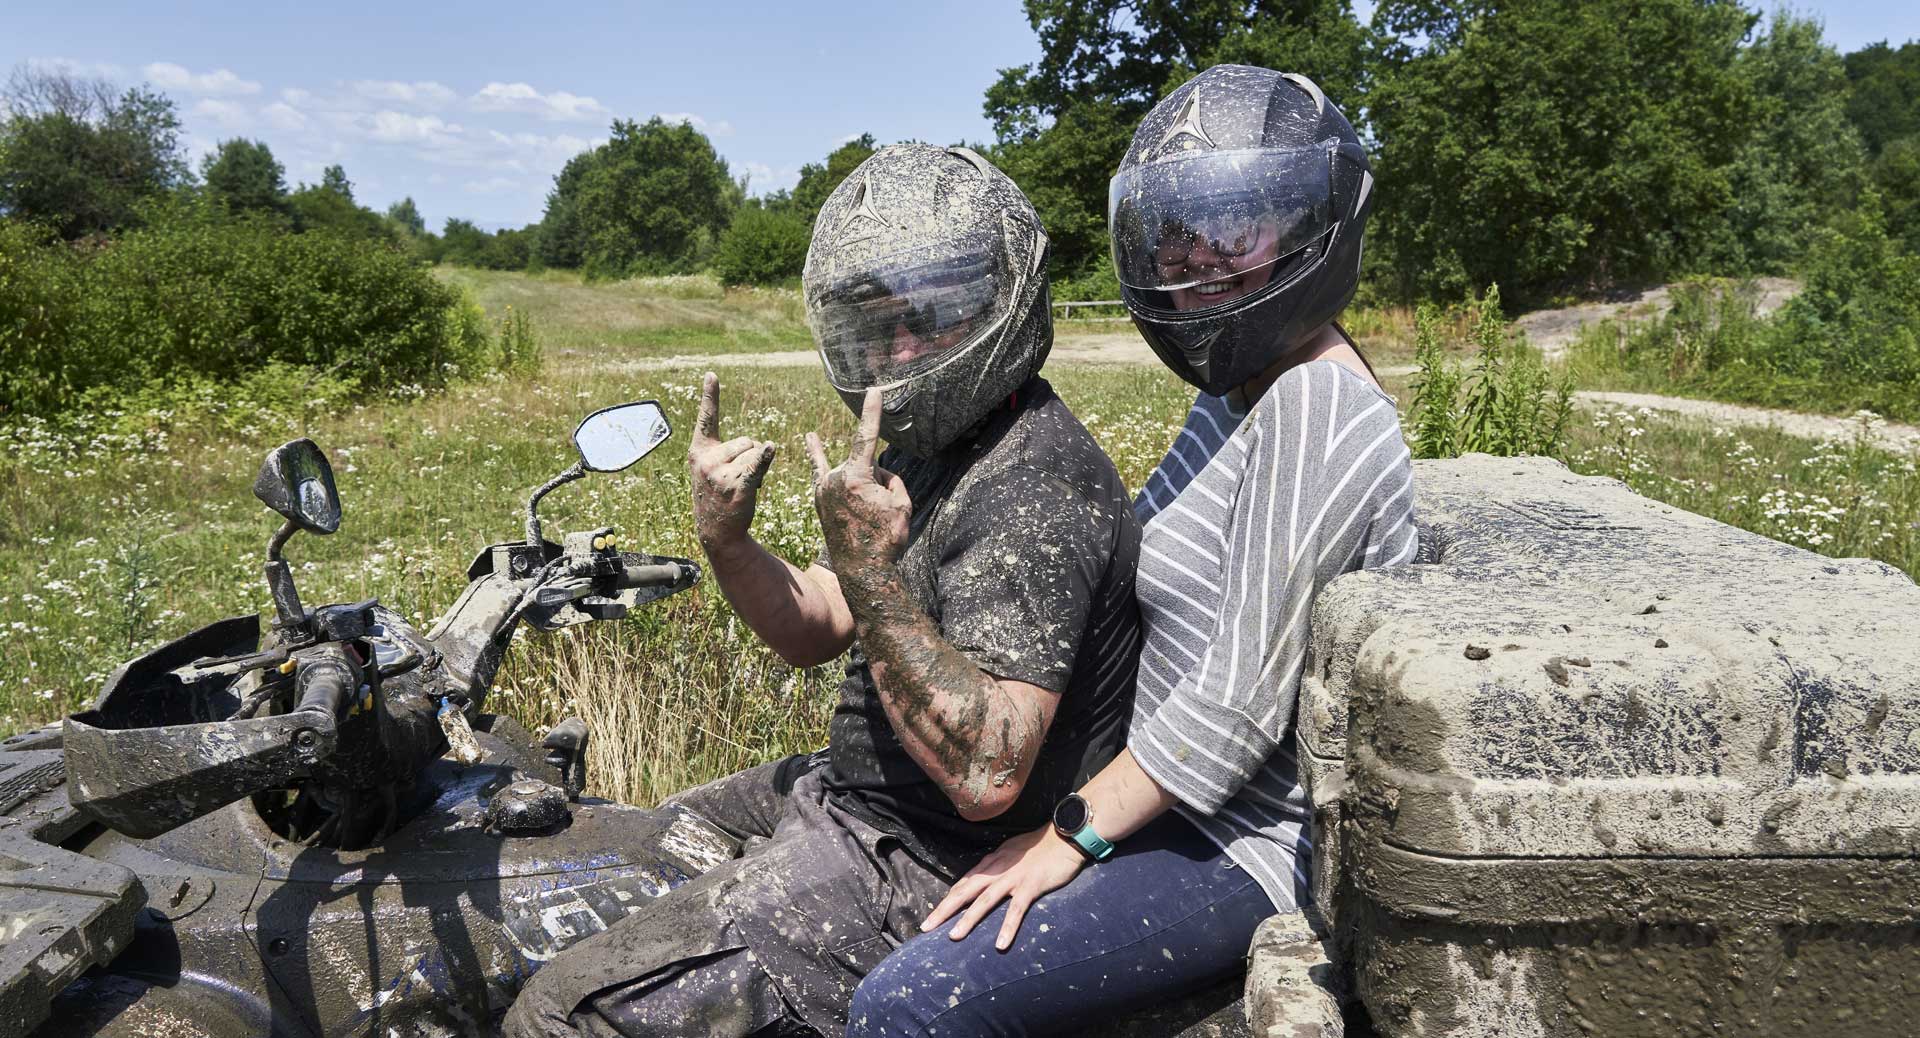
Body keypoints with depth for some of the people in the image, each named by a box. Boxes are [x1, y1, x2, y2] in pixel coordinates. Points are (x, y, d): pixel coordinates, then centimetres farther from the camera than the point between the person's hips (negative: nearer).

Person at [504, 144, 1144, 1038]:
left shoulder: (1029, 489, -25)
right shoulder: (938, 444, 7)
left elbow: (986, 778, -33)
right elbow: (815, 631, 9)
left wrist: (873, 575, -38)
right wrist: (725, 540, -9)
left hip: (919, 869, -10)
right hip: (856, 791, 10)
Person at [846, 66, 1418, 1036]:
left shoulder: (1313, 409, -23)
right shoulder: (1240, 392, 8)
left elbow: (1242, 699, -25)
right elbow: (1131, 555, 14)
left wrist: (1072, 834, -17)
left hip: (1245, 846, -10)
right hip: (1187, 796, 10)